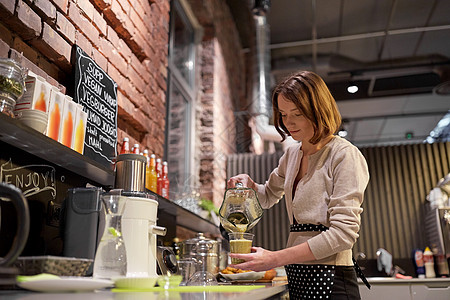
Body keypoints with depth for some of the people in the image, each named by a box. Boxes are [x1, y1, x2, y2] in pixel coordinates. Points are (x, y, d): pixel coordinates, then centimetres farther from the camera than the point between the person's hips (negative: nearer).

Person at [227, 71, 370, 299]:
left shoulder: (344, 155, -12)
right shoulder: (291, 155, 9)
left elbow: (343, 233, -20)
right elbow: (268, 197, 25)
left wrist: (275, 258, -23)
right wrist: (249, 184, 2)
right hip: (296, 278, 7)